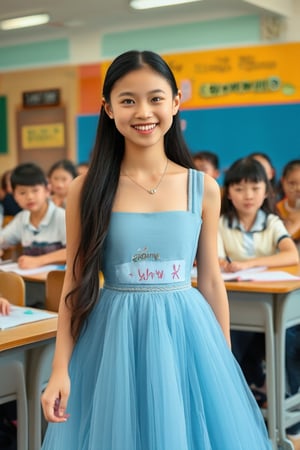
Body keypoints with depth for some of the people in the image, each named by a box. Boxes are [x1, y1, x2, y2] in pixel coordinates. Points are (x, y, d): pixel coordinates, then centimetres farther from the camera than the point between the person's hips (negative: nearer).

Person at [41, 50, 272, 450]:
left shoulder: (203, 188, 0)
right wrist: (61, 368, -5)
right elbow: (76, 282, 0)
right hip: (113, 341, -1)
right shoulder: (86, 190, -3)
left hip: (187, 336, 1)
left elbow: (211, 281, 6)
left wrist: (226, 366, 9)